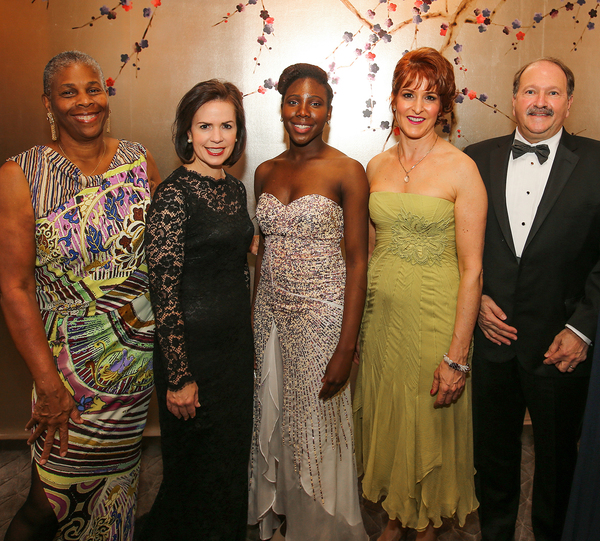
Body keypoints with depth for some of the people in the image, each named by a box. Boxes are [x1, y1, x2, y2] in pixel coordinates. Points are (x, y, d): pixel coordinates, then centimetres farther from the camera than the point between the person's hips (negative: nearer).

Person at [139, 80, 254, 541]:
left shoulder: (235, 189, 7)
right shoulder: (174, 193, -15)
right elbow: (164, 292, -17)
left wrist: (246, 341, 17)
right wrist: (179, 377, -17)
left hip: (238, 343, 7)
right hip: (193, 346, -7)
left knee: (233, 459, 21)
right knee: (197, 470, 10)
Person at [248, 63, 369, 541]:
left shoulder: (347, 172, -9)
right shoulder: (266, 173, 7)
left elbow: (357, 261, -11)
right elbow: (264, 251, 12)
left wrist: (346, 347, -15)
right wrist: (253, 320, 10)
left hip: (322, 315, -5)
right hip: (271, 314, 5)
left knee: (316, 427, 7)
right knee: (272, 422, 16)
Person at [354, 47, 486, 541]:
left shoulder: (461, 170, -11)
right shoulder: (377, 166, 4)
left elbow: (472, 270, -13)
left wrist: (457, 357, -16)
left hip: (435, 319, -4)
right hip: (380, 315, 5)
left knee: (431, 428, 11)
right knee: (385, 422, 17)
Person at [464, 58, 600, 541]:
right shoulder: (478, 158, 2)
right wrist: (477, 298, -5)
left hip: (561, 343, -1)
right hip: (493, 333, 2)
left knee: (557, 458, 17)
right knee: (493, 451, 19)